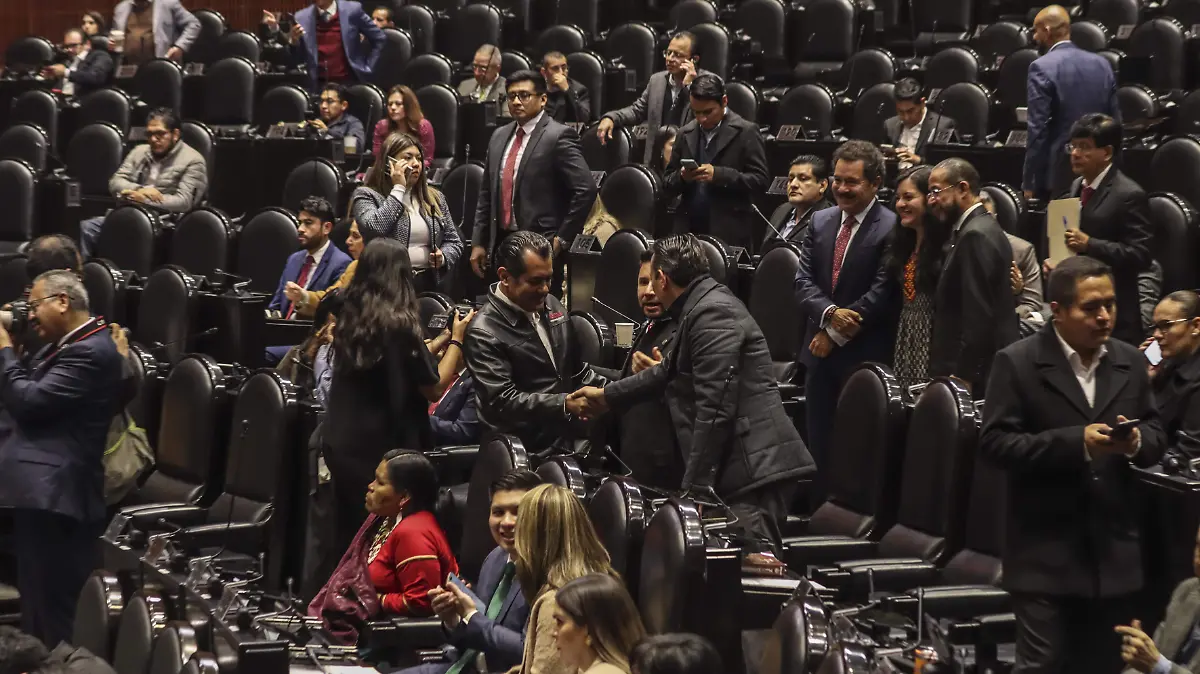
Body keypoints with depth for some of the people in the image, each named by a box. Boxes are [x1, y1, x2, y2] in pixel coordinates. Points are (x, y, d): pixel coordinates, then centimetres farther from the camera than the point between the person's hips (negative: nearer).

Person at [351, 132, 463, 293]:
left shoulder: (435, 198, 18)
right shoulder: (366, 196, 4)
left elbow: (454, 242, 20)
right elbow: (374, 230, -16)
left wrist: (443, 258, -2)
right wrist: (398, 189, -6)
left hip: (429, 283, 4)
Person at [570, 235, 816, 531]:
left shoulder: (713, 314, -13)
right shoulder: (706, 306, 19)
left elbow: (715, 408, -19)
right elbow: (671, 372, 36)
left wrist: (695, 485, -17)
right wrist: (606, 396, 48)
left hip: (757, 471, -10)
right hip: (751, 470, 10)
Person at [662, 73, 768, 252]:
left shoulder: (746, 132, -1)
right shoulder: (685, 134, 14)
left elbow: (761, 180, -6)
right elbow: (667, 185, 16)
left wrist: (718, 175, -17)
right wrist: (681, 177, -7)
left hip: (729, 235, -4)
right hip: (688, 233, 4)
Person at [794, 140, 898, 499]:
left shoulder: (892, 228, -10)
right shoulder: (820, 221, 10)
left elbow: (883, 294, -15)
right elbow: (803, 281, 4)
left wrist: (836, 334, -12)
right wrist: (829, 313, -16)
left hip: (865, 356, -6)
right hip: (820, 352, 6)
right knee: (819, 445, 10)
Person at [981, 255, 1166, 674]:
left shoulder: (1130, 362, 9)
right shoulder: (1017, 363, -7)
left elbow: (1156, 435, 13)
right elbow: (994, 443, -14)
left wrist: (1136, 441, -13)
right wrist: (1076, 442, -23)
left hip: (1114, 553, 5)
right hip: (1045, 555, -5)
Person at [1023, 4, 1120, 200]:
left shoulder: (1042, 68, -10)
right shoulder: (1102, 64, 9)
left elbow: (1037, 130, -14)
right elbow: (1115, 122, 11)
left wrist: (1029, 182, -10)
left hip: (1058, 173, -6)